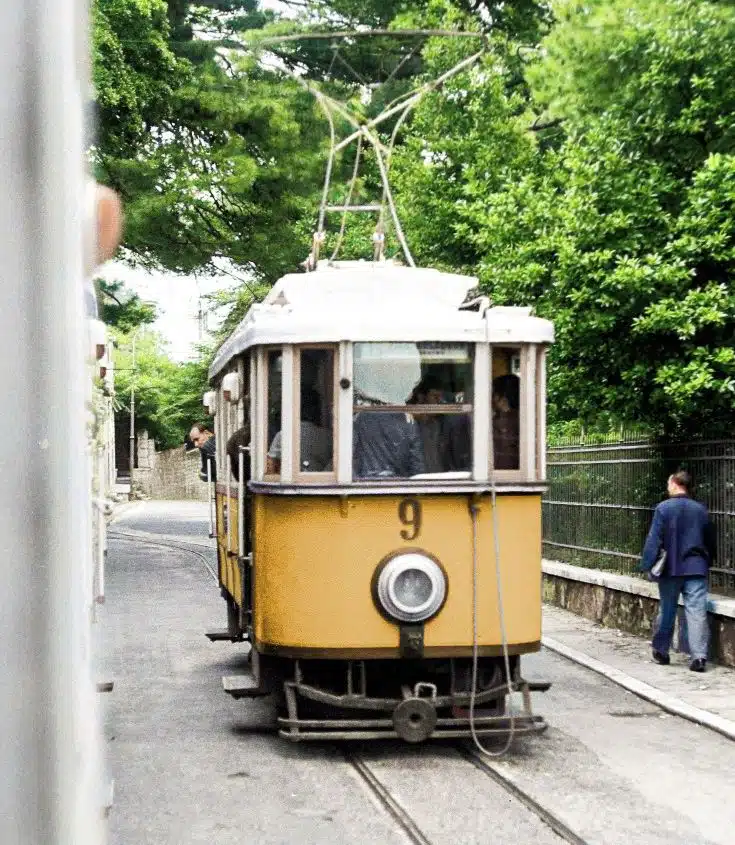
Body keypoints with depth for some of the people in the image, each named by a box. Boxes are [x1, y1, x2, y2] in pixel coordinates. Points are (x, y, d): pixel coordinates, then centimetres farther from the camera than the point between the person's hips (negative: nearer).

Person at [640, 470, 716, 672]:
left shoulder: (664, 508, -7)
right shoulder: (701, 510, 5)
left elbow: (654, 540, -10)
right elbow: (710, 541, 13)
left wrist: (647, 565, -6)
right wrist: (707, 563, 25)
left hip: (670, 569, -2)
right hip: (696, 568, 2)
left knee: (666, 610, 11)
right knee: (697, 612, -2)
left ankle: (661, 651, 22)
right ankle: (699, 656, -9)